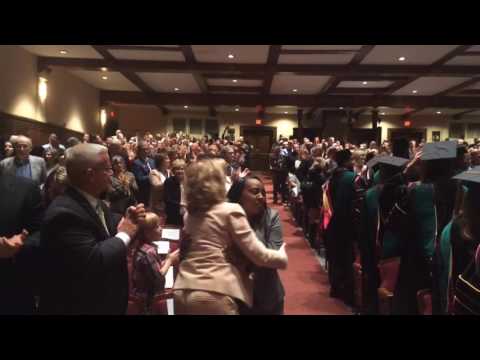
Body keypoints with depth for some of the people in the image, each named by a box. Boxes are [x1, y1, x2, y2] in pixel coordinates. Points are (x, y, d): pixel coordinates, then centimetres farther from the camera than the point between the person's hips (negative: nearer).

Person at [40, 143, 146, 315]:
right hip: (80, 305, -9)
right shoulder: (64, 212, -27)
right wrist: (124, 235, -22)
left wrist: (127, 220, -8)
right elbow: (91, 262, -34)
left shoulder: (94, 200, 1)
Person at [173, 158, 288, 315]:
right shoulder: (231, 211, -8)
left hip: (183, 290, 6)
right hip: (213, 292, -6)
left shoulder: (189, 214, 9)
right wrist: (282, 257, 10)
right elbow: (258, 254, -8)